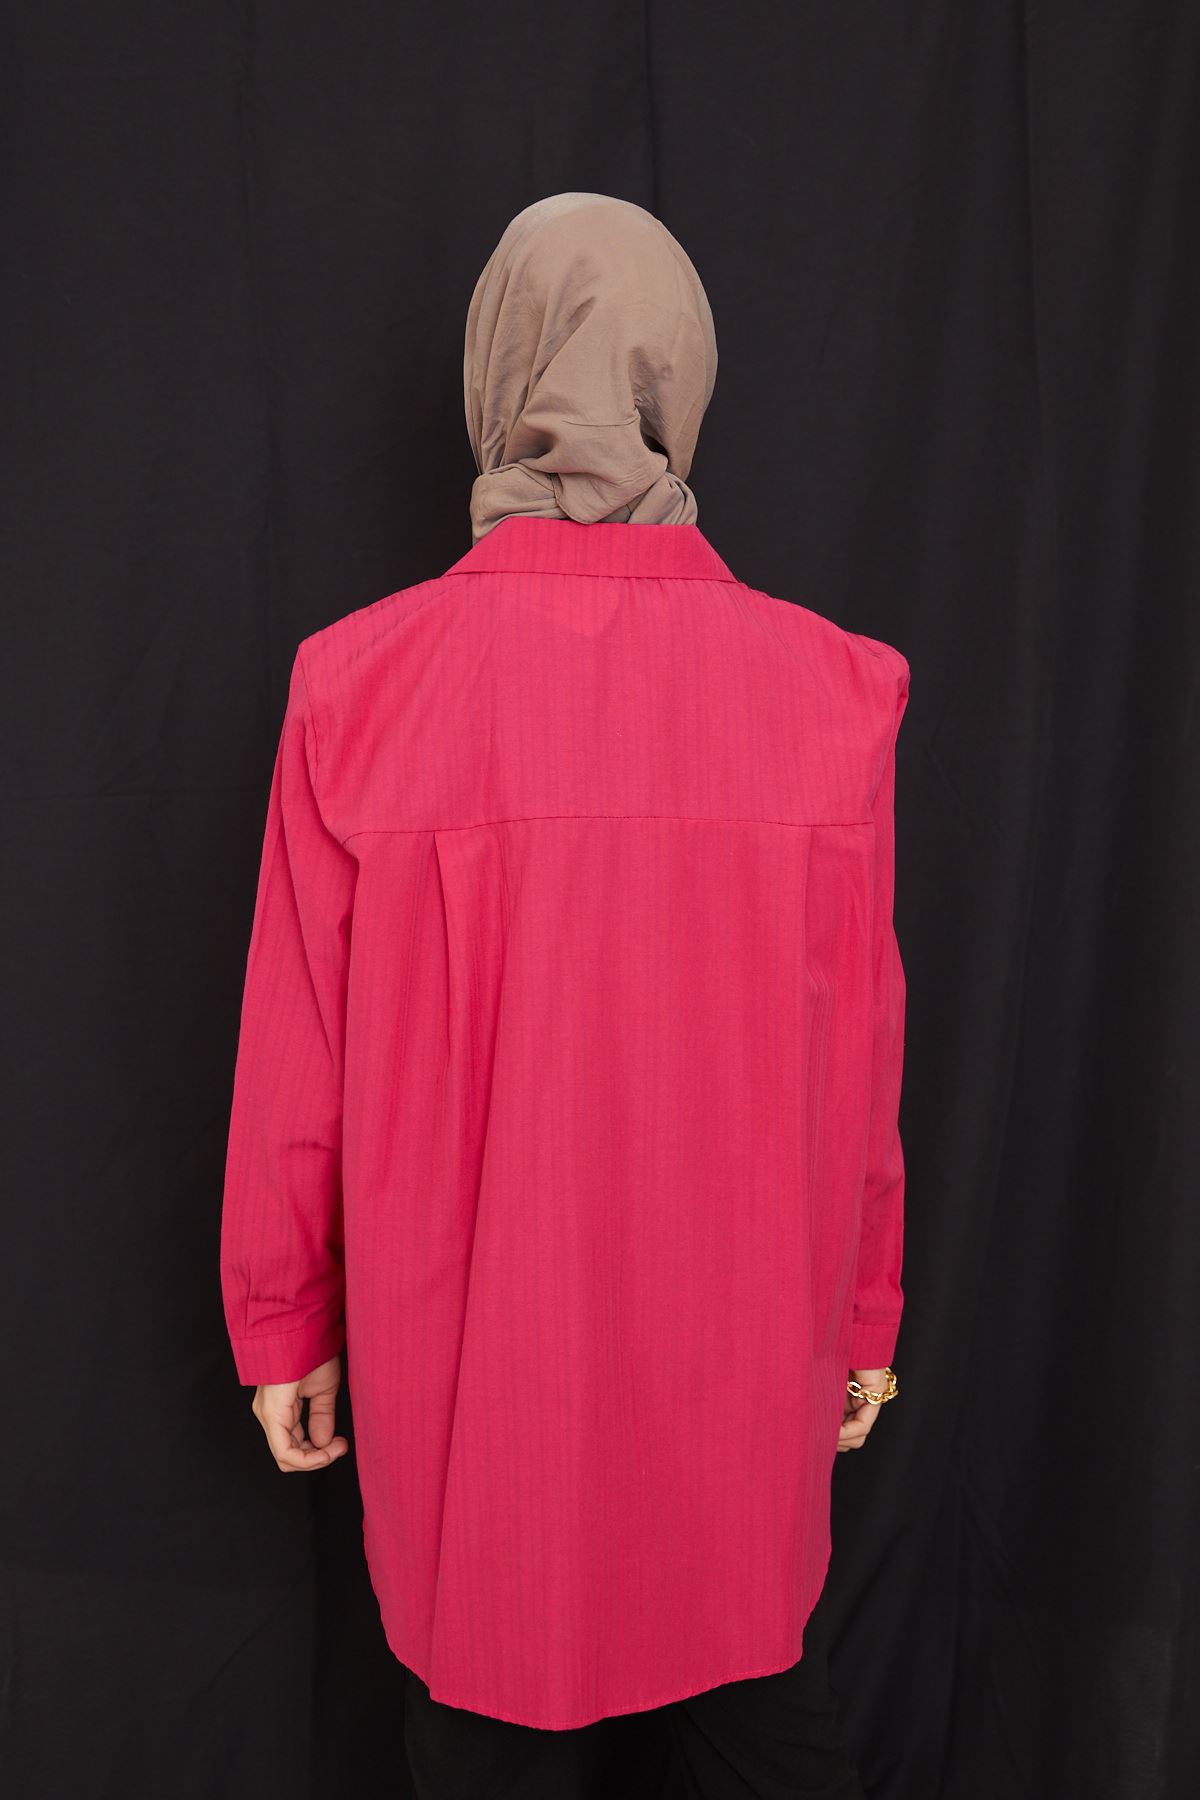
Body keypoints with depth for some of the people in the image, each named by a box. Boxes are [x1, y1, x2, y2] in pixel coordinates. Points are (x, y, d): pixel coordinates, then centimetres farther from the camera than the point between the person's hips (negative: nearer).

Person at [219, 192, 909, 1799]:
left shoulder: (361, 682, -14)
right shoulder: (829, 684, -12)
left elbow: (298, 1058, -8)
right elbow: (863, 1056, -6)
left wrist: (283, 1322, 8)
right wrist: (862, 1317, 10)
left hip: (465, 1339, 0)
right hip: (740, 1341, 1)